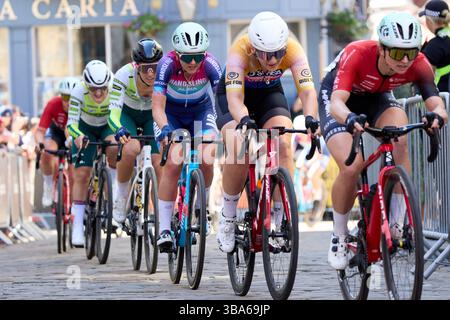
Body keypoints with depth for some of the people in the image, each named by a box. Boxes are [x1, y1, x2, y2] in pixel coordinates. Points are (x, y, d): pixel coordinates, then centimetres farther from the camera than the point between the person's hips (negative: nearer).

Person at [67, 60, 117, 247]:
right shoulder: (78, 92, -32)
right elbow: (71, 122, -34)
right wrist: (78, 136, -56)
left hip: (109, 127, 0)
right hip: (86, 129, 0)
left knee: (114, 149, -34)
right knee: (81, 174, -11)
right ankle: (77, 228, -8)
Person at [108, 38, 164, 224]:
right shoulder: (124, 75, -34)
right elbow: (113, 111, -38)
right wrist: (119, 130, -58)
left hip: (151, 116, 2)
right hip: (127, 115, -2)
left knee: (160, 163, -15)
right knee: (131, 149, -31)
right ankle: (120, 195, -9)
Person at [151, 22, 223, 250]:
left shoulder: (210, 64, -29)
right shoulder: (167, 64, -32)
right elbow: (157, 107, -35)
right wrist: (165, 129, -54)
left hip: (201, 111, 1)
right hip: (171, 114, -1)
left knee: (206, 161, -21)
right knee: (172, 165, -21)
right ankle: (164, 229, -16)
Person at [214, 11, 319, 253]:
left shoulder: (293, 50, -32)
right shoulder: (240, 50, -37)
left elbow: (307, 89, -40)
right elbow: (235, 97, -46)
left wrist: (310, 119, -60)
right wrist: (244, 120, -66)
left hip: (269, 93, 2)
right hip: (234, 92, -2)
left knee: (284, 145, -23)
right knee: (239, 150, -26)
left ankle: (281, 218, -13)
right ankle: (227, 219, -8)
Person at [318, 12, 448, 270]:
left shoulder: (418, 64, -28)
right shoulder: (357, 55, -38)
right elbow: (337, 103, -48)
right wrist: (350, 119, -71)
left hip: (377, 98, 3)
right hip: (342, 102, -3)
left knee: (399, 142, -30)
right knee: (351, 167, -25)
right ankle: (339, 237, -1)